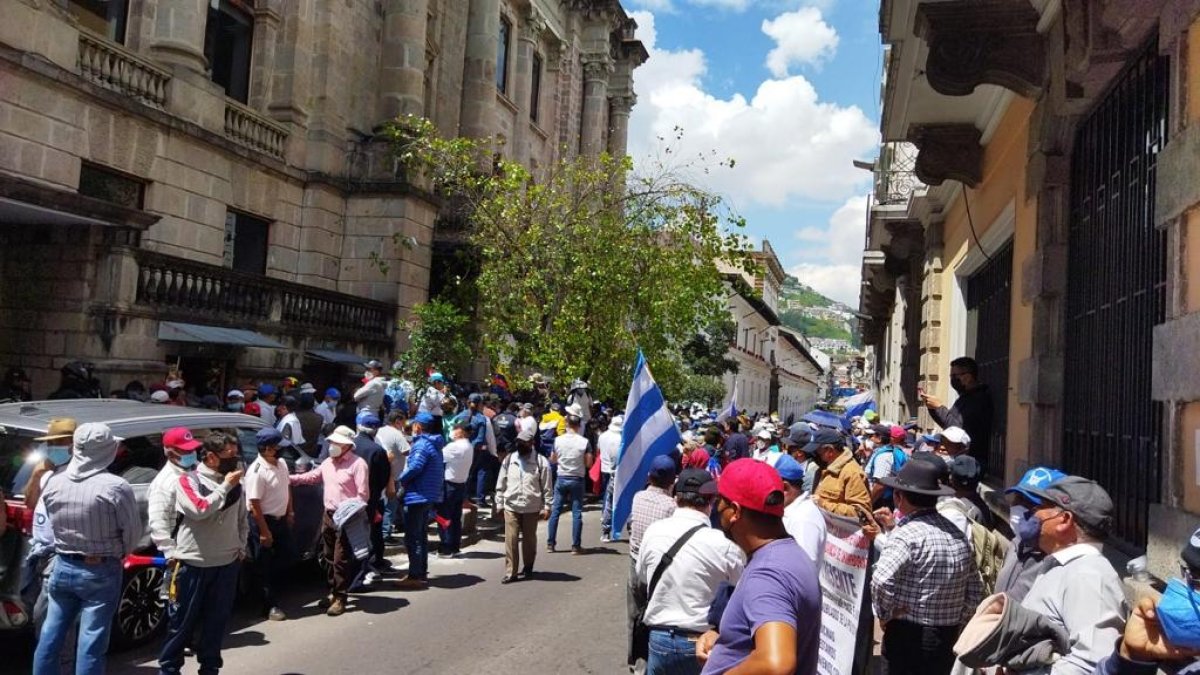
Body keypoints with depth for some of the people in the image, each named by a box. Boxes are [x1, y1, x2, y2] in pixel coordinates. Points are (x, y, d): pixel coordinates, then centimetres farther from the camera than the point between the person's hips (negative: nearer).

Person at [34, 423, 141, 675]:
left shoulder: (53, 484, -3)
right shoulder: (116, 487, -19)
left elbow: (53, 525, 6)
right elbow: (132, 531, -10)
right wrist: (120, 554, 10)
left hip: (62, 566, 5)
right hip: (101, 571, -5)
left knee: (50, 635, 18)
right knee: (91, 642, 1)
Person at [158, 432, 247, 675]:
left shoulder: (235, 484, 8)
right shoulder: (188, 480, -7)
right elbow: (199, 510, -24)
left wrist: (241, 547, 7)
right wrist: (225, 487, -18)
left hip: (228, 563, 5)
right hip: (193, 563, -4)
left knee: (217, 620, 13)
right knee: (182, 621, 6)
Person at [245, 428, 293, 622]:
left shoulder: (281, 463, 1)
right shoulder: (257, 471, -23)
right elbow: (254, 504, -23)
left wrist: (290, 512, 13)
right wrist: (264, 532, -21)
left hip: (281, 519, 8)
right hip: (263, 521, -8)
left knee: (283, 557, 18)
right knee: (264, 566, 5)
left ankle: (272, 589, 37)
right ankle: (270, 605, 14)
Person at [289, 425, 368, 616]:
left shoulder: (357, 464, -11)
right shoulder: (328, 463, 13)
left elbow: (363, 494, -14)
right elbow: (311, 477, 23)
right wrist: (289, 478, 13)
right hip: (328, 515, 8)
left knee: (341, 559, -4)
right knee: (330, 557, 15)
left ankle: (340, 598, 3)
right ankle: (333, 592, 27)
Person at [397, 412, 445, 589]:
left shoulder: (421, 445, -16)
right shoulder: (434, 445, 15)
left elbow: (415, 467, -28)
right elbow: (441, 470, 19)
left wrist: (402, 479, -11)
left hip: (417, 496, -10)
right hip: (429, 496, 10)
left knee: (412, 538, -5)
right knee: (421, 536, 18)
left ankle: (415, 576, -3)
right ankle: (422, 572, 25)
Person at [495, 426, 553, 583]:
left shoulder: (541, 462, -5)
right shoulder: (508, 459, 4)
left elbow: (547, 487, -3)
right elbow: (501, 484, 8)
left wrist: (547, 506, -5)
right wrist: (499, 503, 6)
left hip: (531, 508, -1)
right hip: (511, 507, 1)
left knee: (529, 539, 12)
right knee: (511, 540, -4)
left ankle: (528, 568, 30)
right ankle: (511, 572, 1)